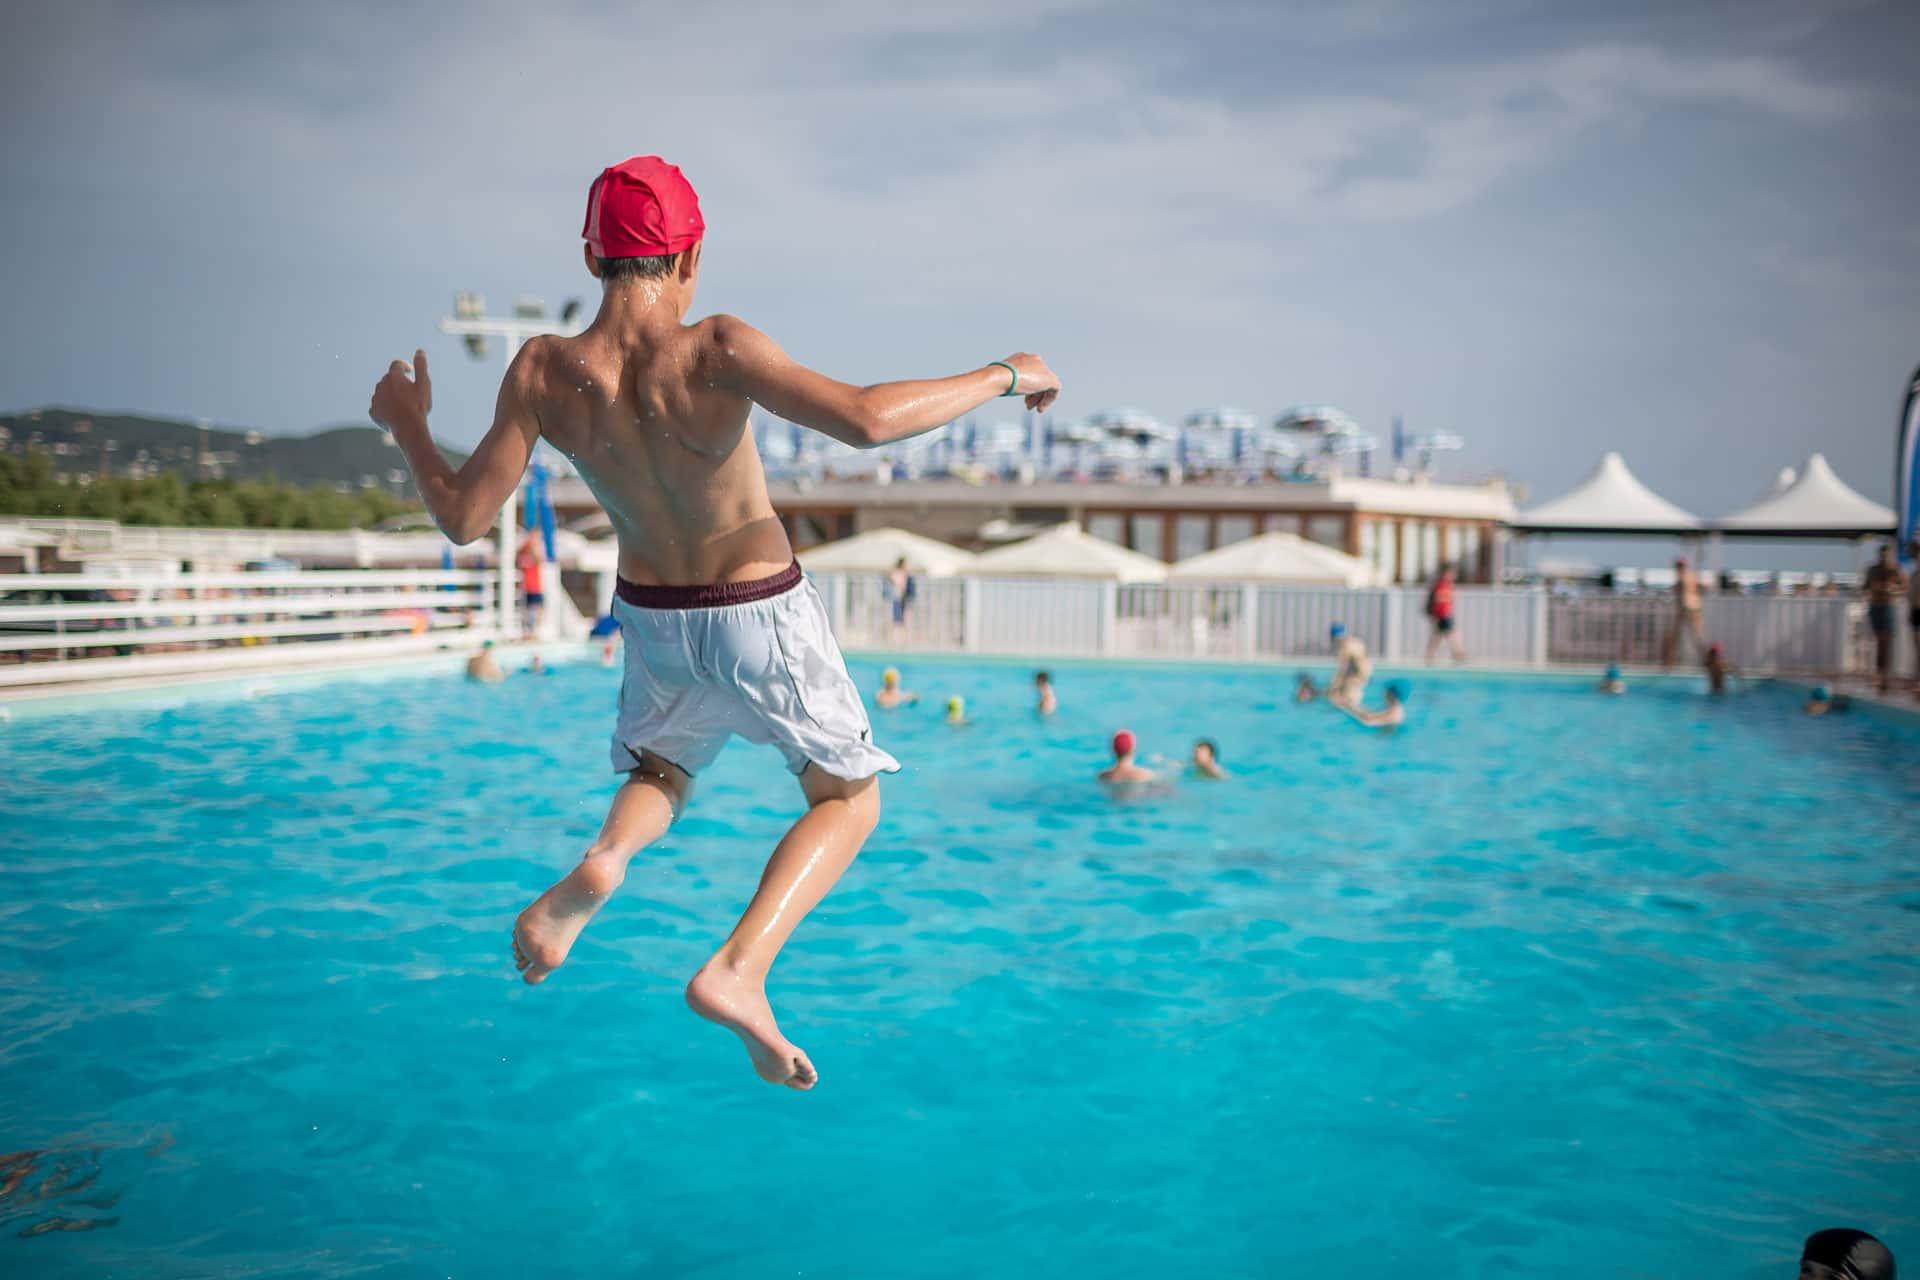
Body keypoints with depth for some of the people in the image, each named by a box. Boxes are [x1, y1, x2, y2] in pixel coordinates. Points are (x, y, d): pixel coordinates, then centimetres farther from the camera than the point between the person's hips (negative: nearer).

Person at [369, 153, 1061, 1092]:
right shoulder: (714, 352, -27)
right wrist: (1004, 374, -24)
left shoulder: (542, 372, -15)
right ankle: (737, 971, -5)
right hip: (762, 619, -4)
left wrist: (405, 425, 8)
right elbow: (866, 421, -38)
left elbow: (461, 517, -10)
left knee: (659, 775, 31)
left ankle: (603, 857, -6)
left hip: (653, 622, 4)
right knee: (849, 798, 17)